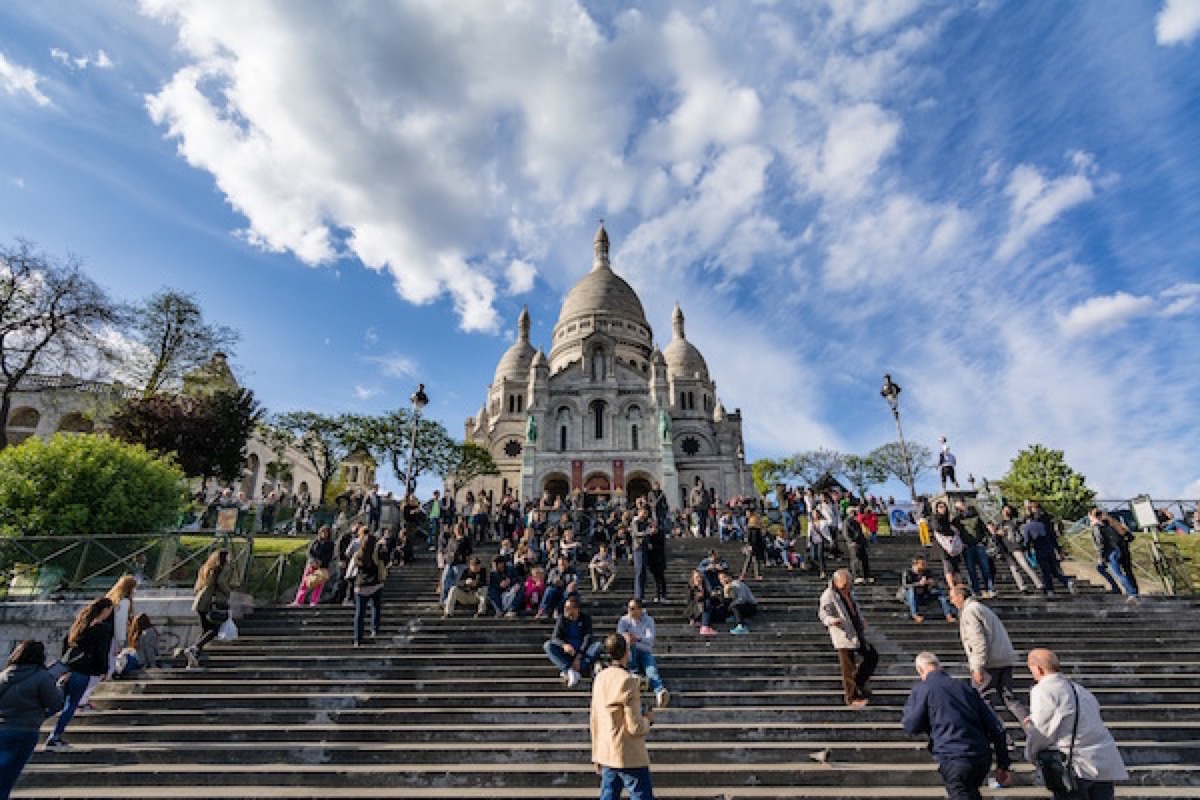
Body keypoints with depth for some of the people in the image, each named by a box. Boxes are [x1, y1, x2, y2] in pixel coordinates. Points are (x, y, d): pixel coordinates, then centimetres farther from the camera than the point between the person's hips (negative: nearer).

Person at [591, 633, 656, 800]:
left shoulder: (600, 677, 2)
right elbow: (635, 727, -19)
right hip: (630, 757, -7)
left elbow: (594, 720, 10)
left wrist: (597, 755, 19)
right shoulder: (627, 681, -20)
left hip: (607, 754, 7)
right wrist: (648, 719, 1)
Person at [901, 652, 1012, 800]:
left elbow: (912, 727, -3)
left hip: (954, 761, -6)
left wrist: (908, 709, 17)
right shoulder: (965, 687, 12)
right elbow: (996, 727, 10)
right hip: (983, 758, 6)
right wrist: (1003, 765, 16)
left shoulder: (921, 689, -3)